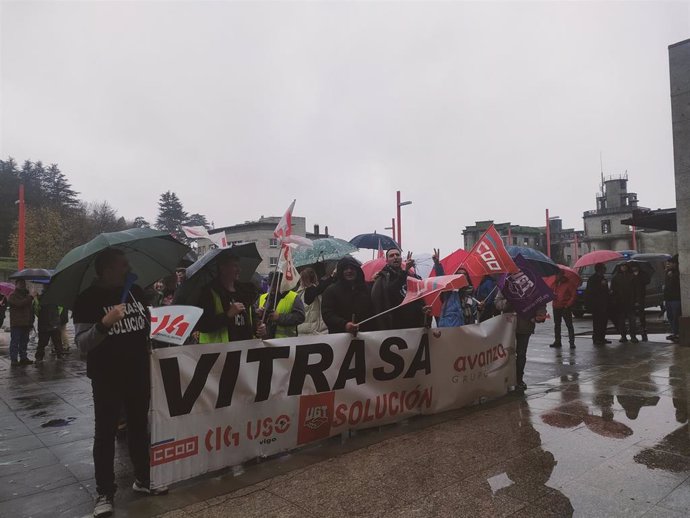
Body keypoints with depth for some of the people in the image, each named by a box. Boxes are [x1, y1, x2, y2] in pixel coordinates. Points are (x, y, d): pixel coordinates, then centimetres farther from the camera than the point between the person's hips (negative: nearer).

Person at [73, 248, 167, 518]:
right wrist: (105, 323, -31)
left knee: (139, 426, 15)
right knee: (106, 433, 6)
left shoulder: (135, 290, 4)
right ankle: (104, 493, 19)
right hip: (106, 376, -5)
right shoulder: (87, 298, -11)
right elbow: (81, 342, -16)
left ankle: (142, 479, 31)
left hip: (139, 372, 5)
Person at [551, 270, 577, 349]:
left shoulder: (568, 284, -7)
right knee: (557, 325, 11)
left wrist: (568, 304, -14)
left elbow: (574, 295, -9)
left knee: (569, 325, -3)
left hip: (565, 308, -7)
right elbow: (552, 293, 22)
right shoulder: (555, 284, 11)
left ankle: (572, 342, 0)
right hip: (556, 307, 7)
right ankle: (557, 341, 19)